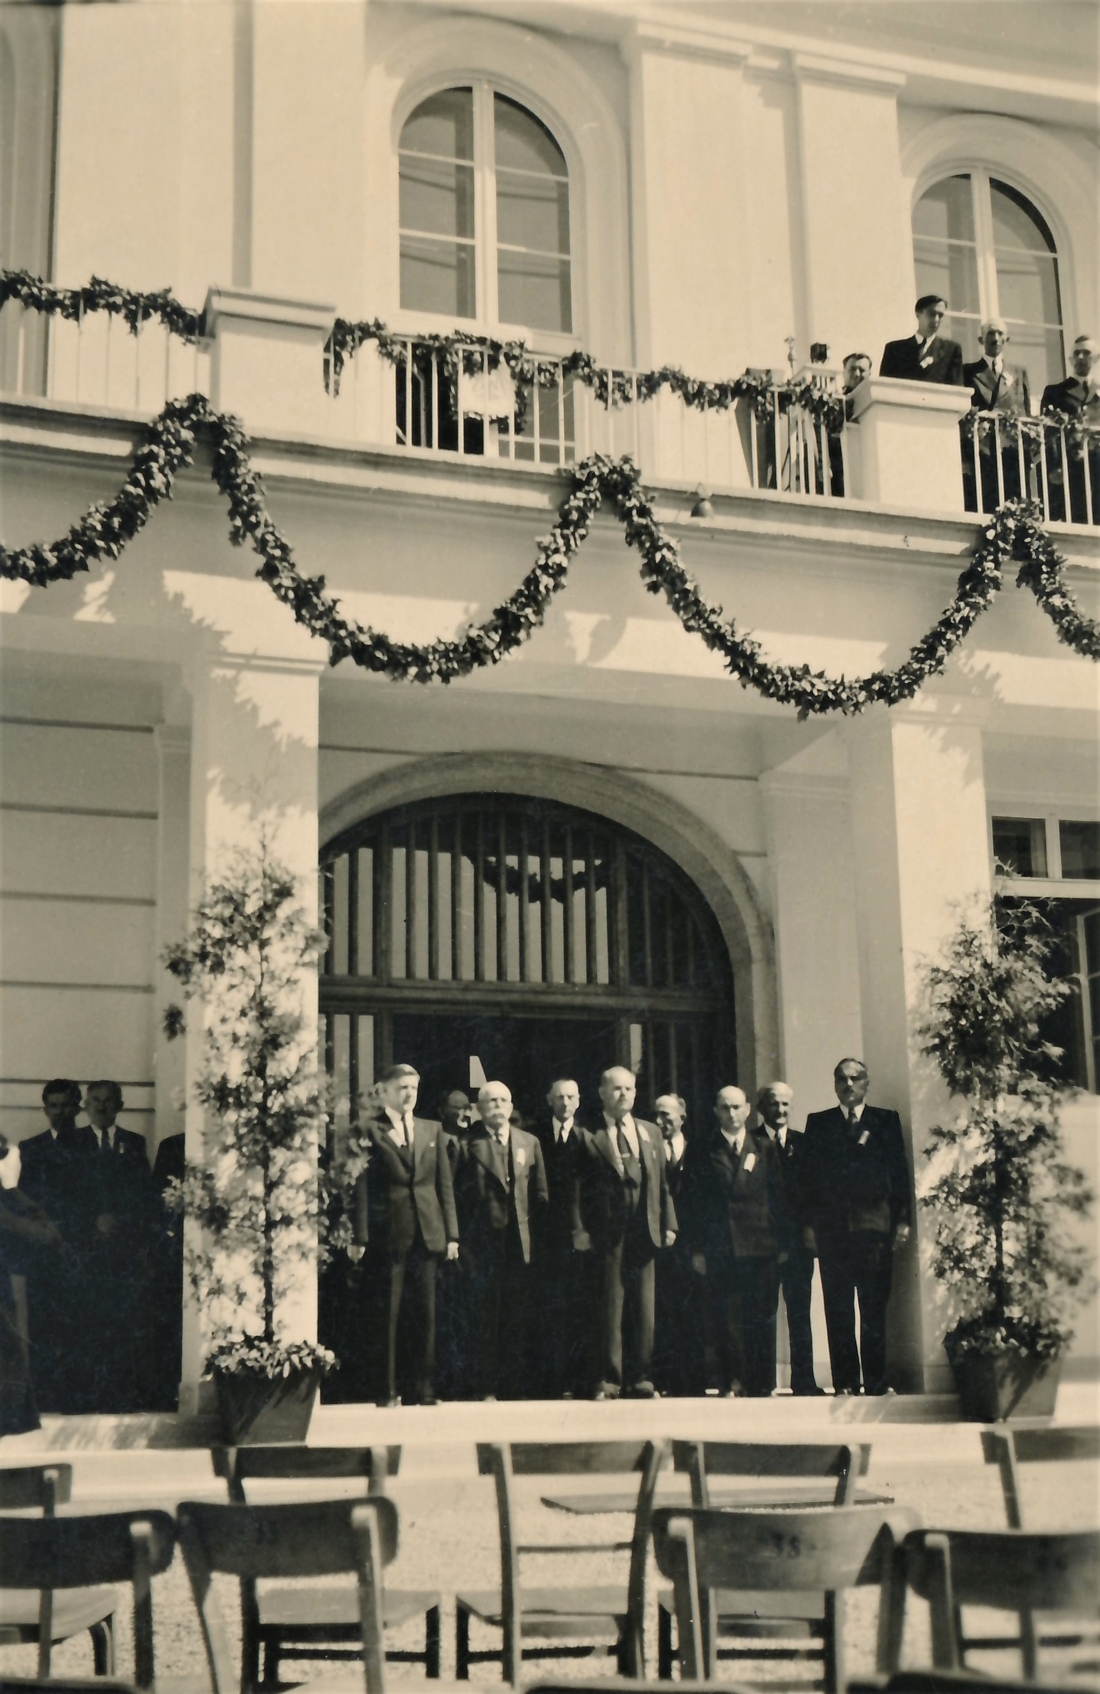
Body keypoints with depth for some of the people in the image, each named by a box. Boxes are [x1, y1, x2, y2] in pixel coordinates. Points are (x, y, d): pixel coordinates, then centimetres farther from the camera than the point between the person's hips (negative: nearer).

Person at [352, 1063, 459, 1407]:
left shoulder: (432, 1131, 15)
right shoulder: (368, 1131, 0)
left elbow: (444, 1184, 14)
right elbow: (360, 1187, -3)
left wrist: (451, 1234, 8)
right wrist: (360, 1237, -10)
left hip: (426, 1236, 4)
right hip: (386, 1236, -4)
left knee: (425, 1315, 6)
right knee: (384, 1317, 0)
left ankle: (425, 1390, 13)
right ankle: (385, 1392, 8)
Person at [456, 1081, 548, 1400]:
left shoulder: (529, 1142, 13)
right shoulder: (469, 1144, 1)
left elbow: (541, 1193, 14)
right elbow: (459, 1196, 1)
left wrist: (537, 1235, 6)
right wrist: (464, 1240, -4)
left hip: (521, 1242, 3)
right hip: (484, 1241, -3)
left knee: (517, 1316, 5)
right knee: (485, 1315, -2)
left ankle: (512, 1385, 12)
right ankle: (486, 1388, 4)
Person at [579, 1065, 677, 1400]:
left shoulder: (651, 1132, 16)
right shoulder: (589, 1136, 2)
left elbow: (662, 1182, 14)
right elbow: (582, 1186, -2)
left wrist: (668, 1223, 5)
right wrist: (584, 1228, -10)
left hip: (645, 1231, 4)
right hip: (609, 1232, -4)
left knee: (644, 1307, 6)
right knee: (610, 1306, -2)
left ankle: (641, 1378, 13)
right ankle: (609, 1379, 4)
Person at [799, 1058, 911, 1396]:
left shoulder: (886, 1121, 11)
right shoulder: (818, 1123, 12)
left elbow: (899, 1171, 7)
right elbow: (807, 1176, 9)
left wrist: (902, 1219, -1)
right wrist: (808, 1224, 1)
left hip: (874, 1225, -1)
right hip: (832, 1227, 1)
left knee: (874, 1310, 0)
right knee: (838, 1311, 1)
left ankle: (876, 1382, 4)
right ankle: (844, 1383, 5)